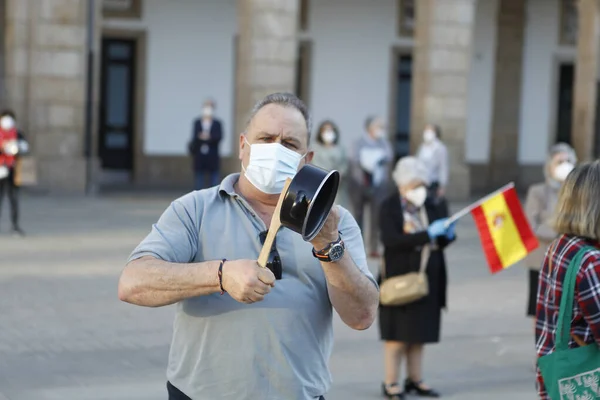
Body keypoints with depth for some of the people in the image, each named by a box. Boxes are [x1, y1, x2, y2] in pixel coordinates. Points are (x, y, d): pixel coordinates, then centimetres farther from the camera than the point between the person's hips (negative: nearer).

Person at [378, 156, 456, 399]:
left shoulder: (429, 209, 12)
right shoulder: (389, 208, -6)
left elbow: (439, 243, 17)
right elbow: (391, 241, -20)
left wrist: (447, 234, -7)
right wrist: (427, 234, -24)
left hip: (427, 282, 5)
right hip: (400, 280, -5)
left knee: (419, 334, 10)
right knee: (397, 335, 0)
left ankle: (415, 380, 19)